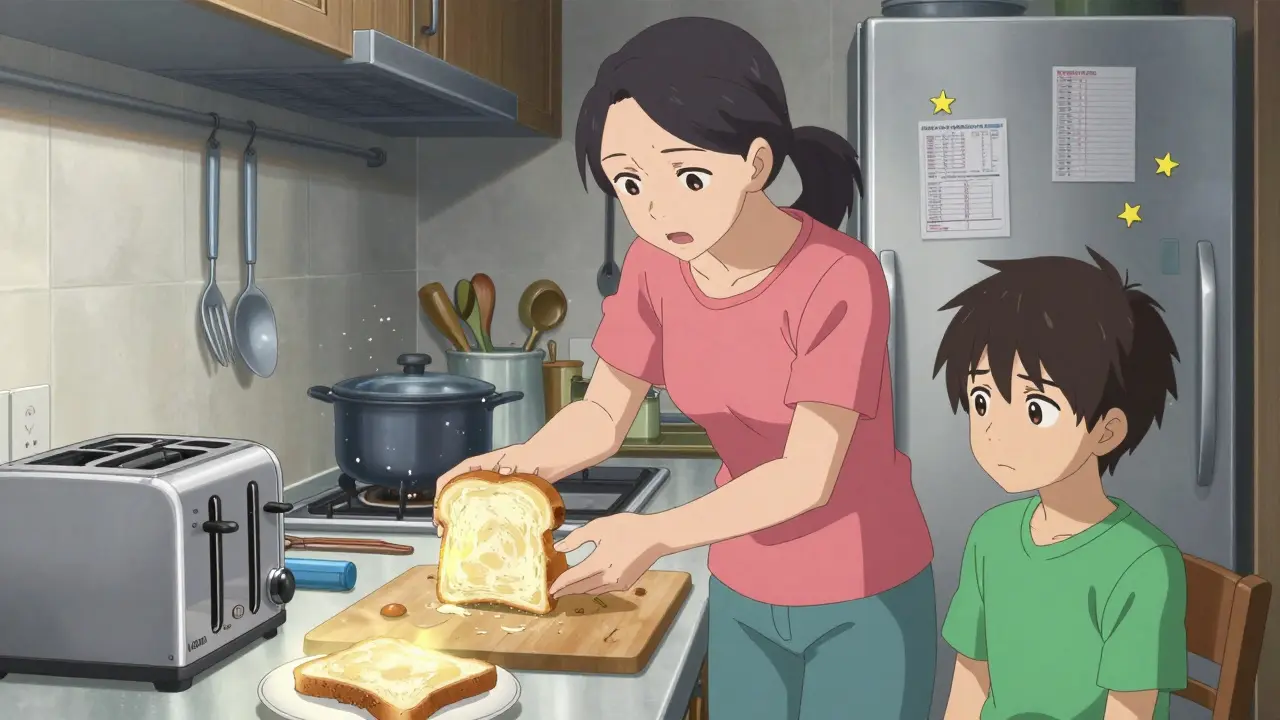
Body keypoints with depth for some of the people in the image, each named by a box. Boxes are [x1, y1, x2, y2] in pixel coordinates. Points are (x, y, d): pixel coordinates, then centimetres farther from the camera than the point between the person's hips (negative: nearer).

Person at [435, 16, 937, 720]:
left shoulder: (838, 278, -26)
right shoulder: (655, 268, -10)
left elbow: (810, 475, -26)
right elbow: (603, 415, -2)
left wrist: (657, 534, -37)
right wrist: (518, 465, -22)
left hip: (863, 600, -4)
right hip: (742, 594, 5)